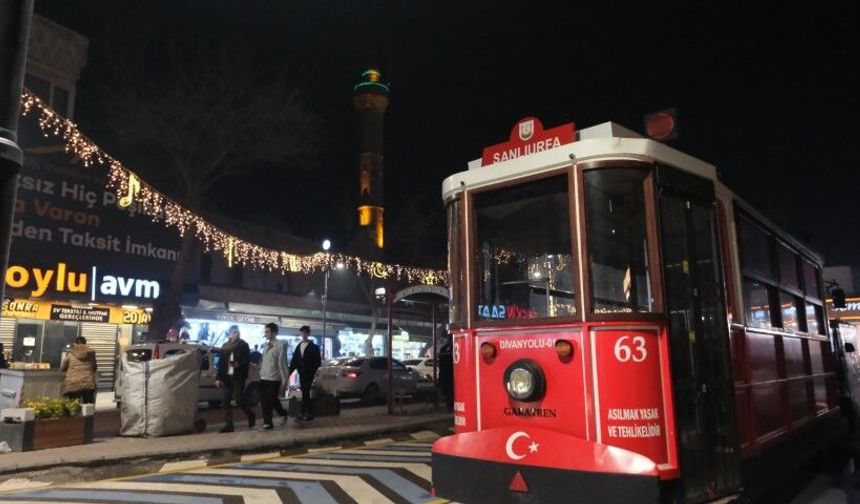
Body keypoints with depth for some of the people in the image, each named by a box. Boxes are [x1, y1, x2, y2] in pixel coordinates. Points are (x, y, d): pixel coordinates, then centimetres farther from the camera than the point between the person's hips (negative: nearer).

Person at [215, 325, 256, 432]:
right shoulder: (225, 346, 13)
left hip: (238, 376, -4)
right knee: (225, 400, -1)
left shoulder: (243, 345, 3)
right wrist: (218, 378, 7)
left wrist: (238, 364, -25)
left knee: (238, 399, -10)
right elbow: (221, 363, 13)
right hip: (226, 377, 4)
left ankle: (251, 415, 14)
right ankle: (228, 424, 6)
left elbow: (247, 360, -6)